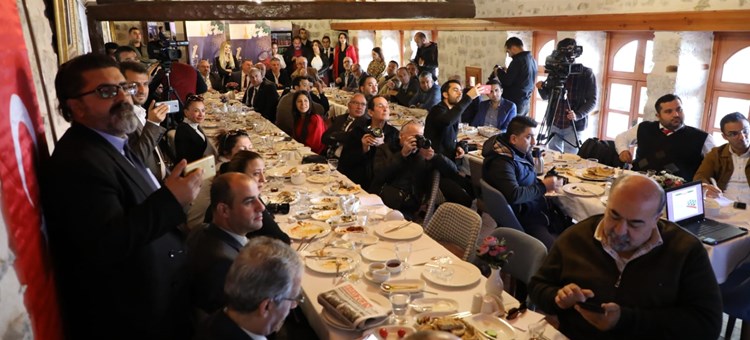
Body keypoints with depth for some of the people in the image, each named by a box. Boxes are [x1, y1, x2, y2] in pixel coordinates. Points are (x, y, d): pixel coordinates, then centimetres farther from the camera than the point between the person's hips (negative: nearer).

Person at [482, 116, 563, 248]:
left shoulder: (521, 152, 7)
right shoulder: (501, 162, -21)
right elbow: (514, 195, -29)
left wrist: (545, 182, 0)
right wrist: (543, 187, -17)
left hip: (535, 209, 10)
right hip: (521, 218, -10)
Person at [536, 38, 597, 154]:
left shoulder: (586, 73, -5)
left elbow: (592, 101, -7)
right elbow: (546, 96, 11)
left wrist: (578, 115, -23)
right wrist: (541, 88, -11)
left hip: (574, 125, -4)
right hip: (554, 123, 4)